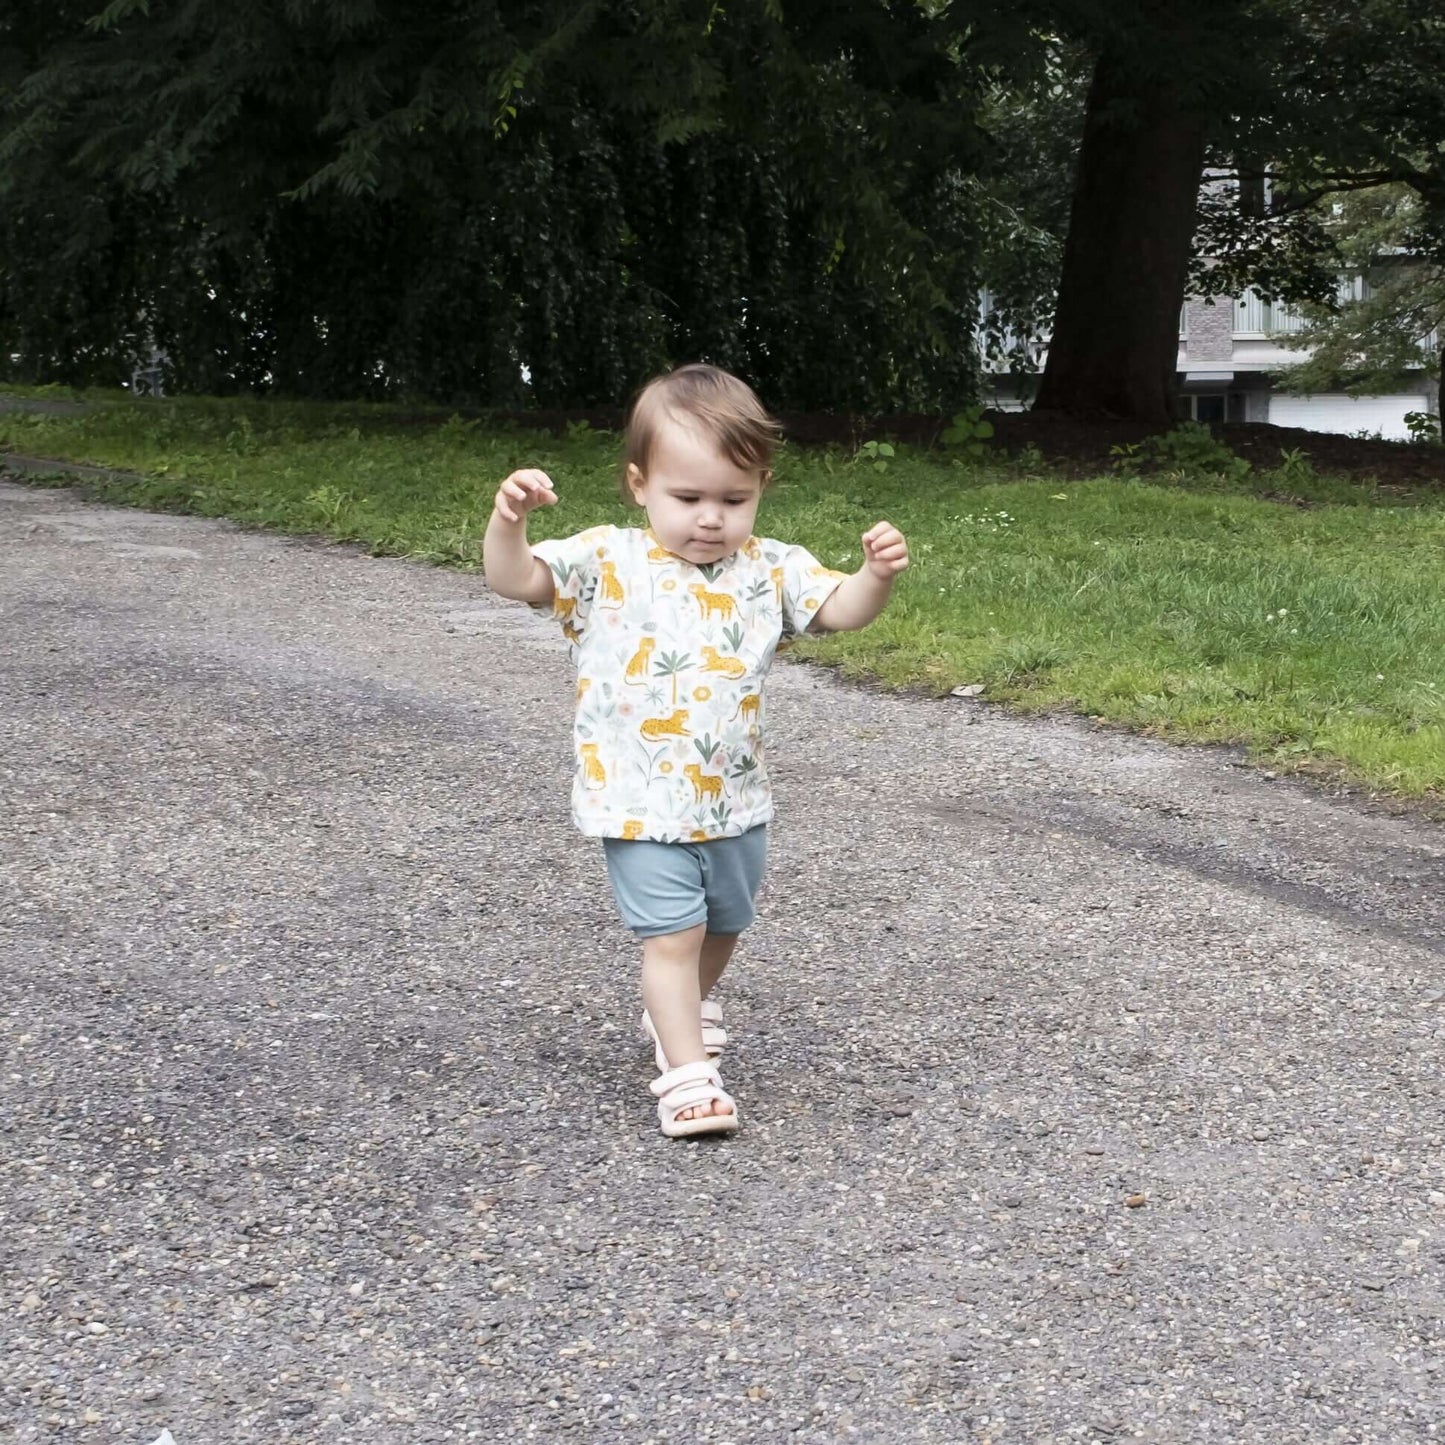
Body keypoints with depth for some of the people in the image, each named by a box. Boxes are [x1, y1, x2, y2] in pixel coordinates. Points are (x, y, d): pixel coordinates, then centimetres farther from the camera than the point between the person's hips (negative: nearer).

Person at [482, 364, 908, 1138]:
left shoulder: (769, 570, -1)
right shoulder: (606, 564, -11)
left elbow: (840, 610, -6)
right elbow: (514, 580, -18)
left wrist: (876, 575, -27)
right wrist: (508, 519, -38)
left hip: (735, 801, 5)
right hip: (642, 805, -4)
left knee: (722, 926, 22)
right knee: (673, 934, -9)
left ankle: (685, 1008, 50)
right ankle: (686, 1076, -3)